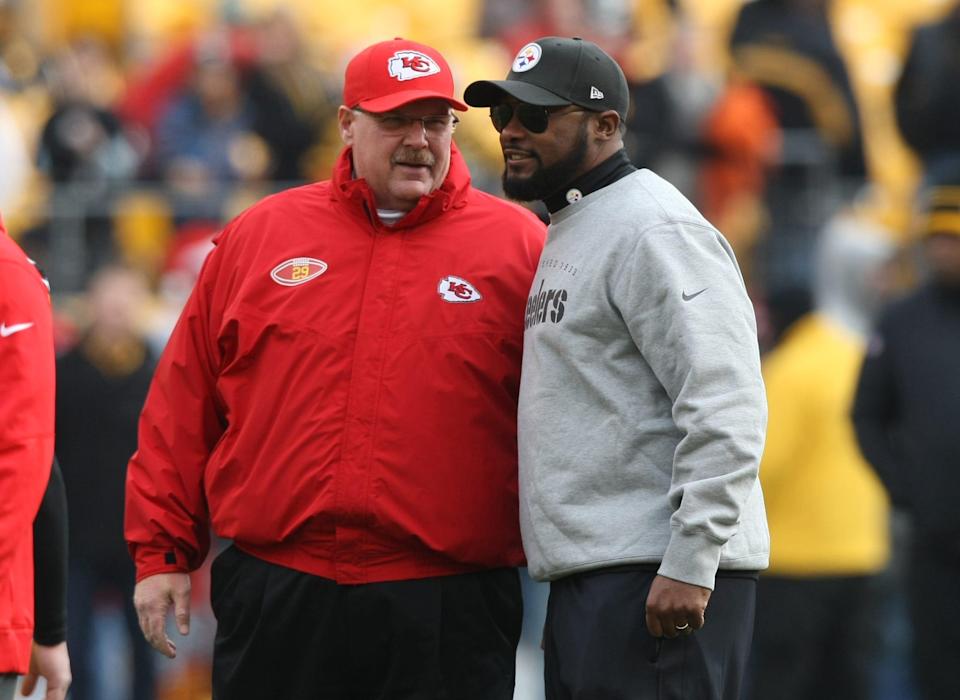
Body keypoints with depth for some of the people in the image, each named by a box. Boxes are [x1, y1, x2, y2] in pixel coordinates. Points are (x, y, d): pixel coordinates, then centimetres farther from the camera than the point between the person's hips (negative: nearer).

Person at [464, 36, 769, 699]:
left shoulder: (655, 229, -10)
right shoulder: (570, 234, 22)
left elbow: (724, 408, -19)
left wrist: (690, 564, -23)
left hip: (655, 578, -10)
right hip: (589, 578, 10)